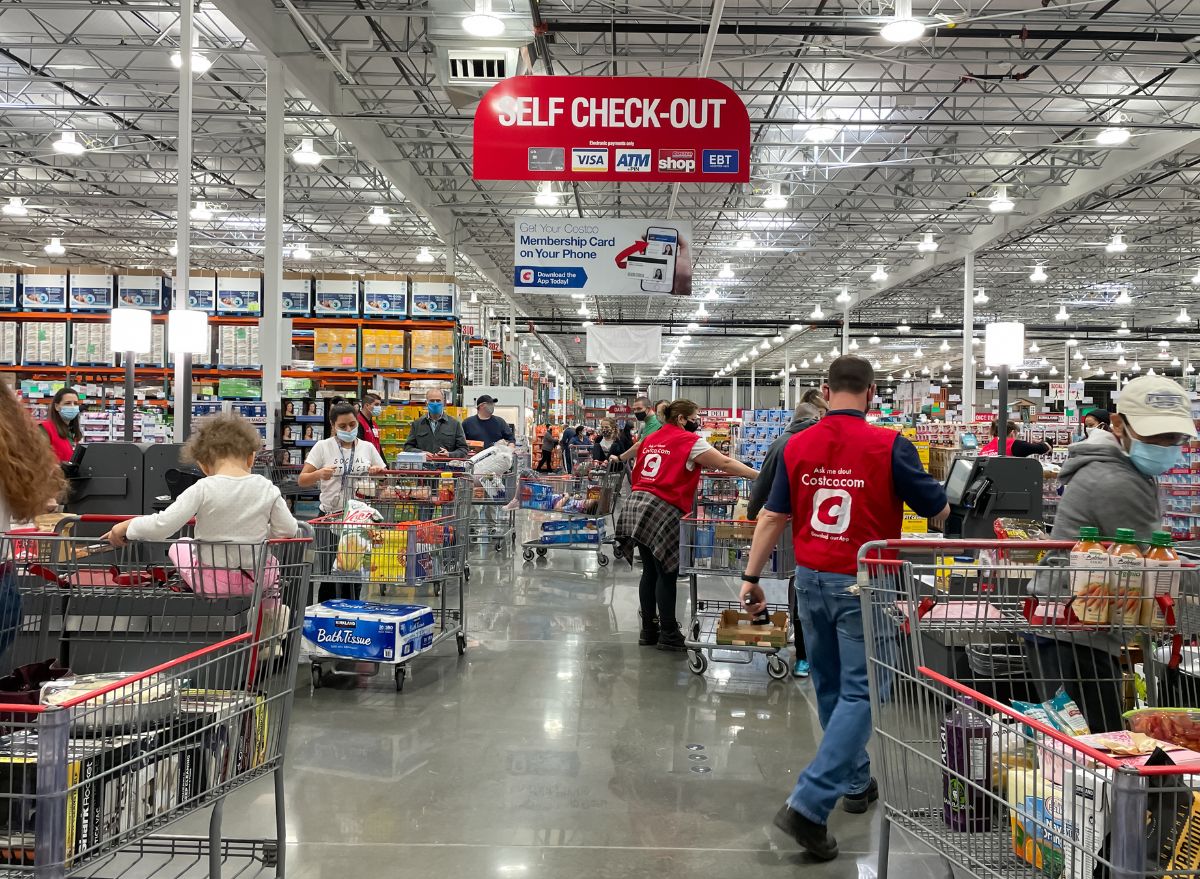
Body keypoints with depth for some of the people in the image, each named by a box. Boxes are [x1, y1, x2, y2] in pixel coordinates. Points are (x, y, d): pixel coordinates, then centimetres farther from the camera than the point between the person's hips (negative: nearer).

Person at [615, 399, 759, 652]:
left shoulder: (650, 440, 18)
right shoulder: (690, 441, -5)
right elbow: (725, 464, -7)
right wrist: (760, 476, -4)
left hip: (637, 505, 8)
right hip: (663, 511, -8)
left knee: (650, 571, 13)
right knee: (667, 574, 0)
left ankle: (648, 630, 19)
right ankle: (669, 635, 6)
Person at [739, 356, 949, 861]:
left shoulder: (797, 446, -1)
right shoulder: (888, 445, -11)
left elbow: (773, 516, 2)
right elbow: (938, 512, -2)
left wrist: (751, 578, 8)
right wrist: (942, 505, 22)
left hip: (811, 579, 5)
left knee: (830, 687, 20)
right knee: (858, 692, 0)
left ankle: (855, 783, 35)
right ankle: (809, 806, -10)